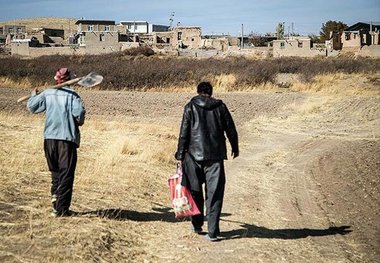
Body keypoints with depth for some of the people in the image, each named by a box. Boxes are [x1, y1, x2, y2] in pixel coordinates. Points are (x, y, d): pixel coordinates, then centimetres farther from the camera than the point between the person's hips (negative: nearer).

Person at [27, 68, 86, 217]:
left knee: (55, 170, 23)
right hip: (67, 138, -4)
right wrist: (79, 122, 5)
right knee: (66, 173, 1)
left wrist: (33, 95, 25)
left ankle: (55, 194, 8)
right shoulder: (72, 95, -5)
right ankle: (61, 209, -1)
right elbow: (79, 112, -16)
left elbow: (31, 107, 5)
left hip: (49, 138, 4)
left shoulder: (47, 94, 7)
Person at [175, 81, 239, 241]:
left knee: (196, 191, 17)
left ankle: (197, 225, 26)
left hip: (195, 154, 0)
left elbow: (183, 133, -2)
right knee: (214, 194, 1)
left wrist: (180, 156, 3)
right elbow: (231, 130, 9)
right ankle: (212, 232, -4)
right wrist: (235, 148, 25)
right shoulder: (220, 106, 5)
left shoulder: (190, 107, 2)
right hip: (216, 156, 0)